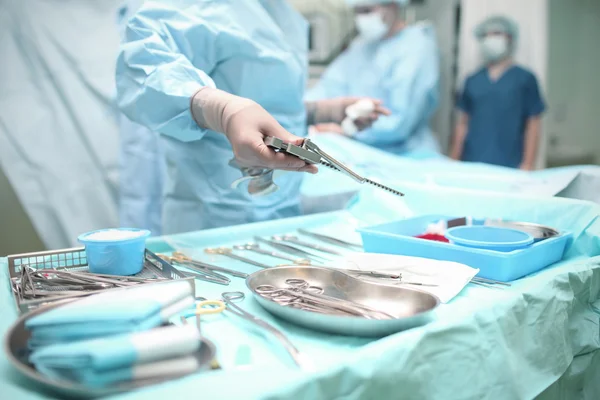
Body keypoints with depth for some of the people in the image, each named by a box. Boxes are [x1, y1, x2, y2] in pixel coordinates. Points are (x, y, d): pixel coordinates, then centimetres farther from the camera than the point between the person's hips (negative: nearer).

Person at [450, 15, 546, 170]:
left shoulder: (525, 79, 4)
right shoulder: (472, 81, 12)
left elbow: (533, 125, 2)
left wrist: (528, 165, -4)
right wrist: (454, 163, 9)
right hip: (472, 166, 2)